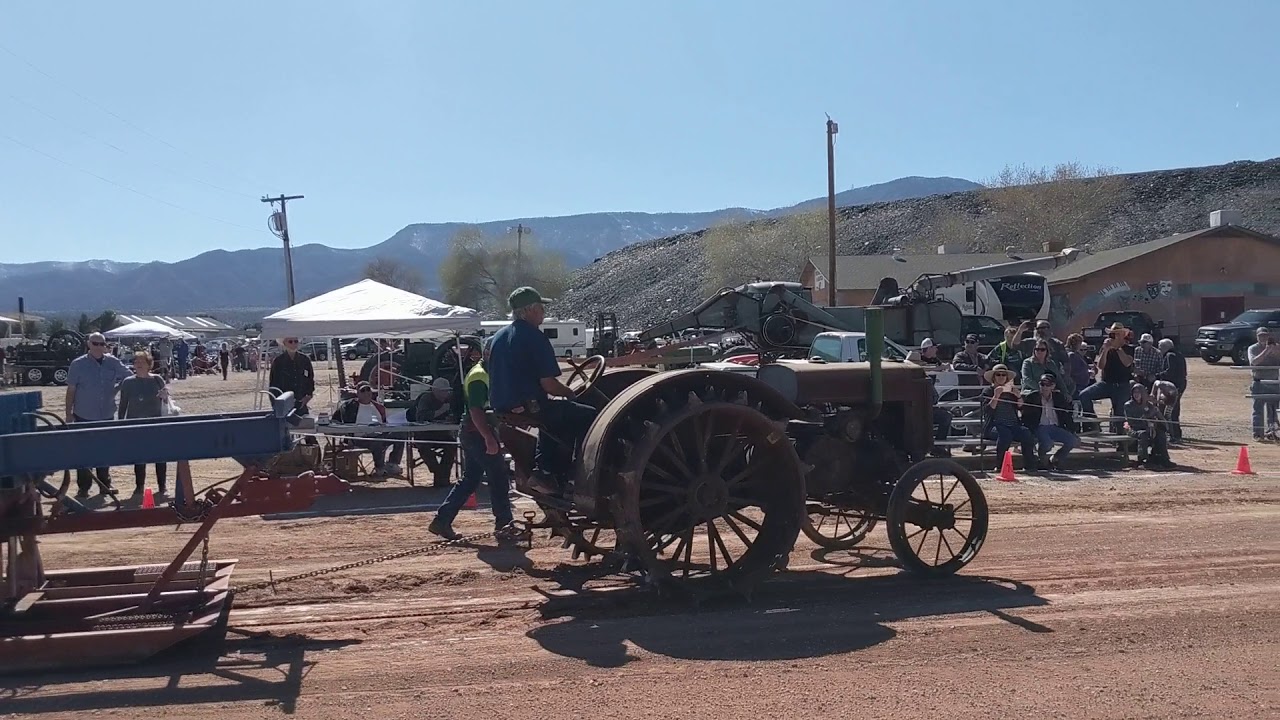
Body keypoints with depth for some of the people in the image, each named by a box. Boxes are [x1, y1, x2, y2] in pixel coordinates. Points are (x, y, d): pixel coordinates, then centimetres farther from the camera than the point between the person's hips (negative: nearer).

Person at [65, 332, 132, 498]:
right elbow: (71, 390, -2)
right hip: (84, 417, -3)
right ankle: (84, 488, 10)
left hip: (107, 416, 3)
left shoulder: (113, 362, 1)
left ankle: (105, 485, 23)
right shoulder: (78, 364, -5)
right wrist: (69, 413, -2)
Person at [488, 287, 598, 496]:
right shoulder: (534, 337, -14)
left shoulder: (499, 337, 13)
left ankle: (544, 470, 23)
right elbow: (549, 385, -17)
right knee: (589, 416, -1)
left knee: (556, 415, 35)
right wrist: (569, 392, 3)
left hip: (501, 408, 9)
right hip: (528, 408, -9)